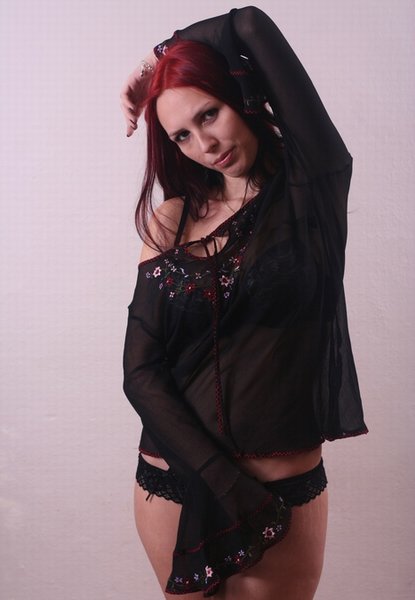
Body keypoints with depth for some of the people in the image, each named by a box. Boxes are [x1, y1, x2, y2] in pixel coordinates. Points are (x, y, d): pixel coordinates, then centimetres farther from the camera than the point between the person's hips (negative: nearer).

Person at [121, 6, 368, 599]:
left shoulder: (312, 184, -6)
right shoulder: (171, 221, 1)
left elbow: (250, 27, -14)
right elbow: (141, 372, -5)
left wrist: (160, 58, 4)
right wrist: (229, 482, -13)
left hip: (287, 493, -2)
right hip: (173, 482, 3)